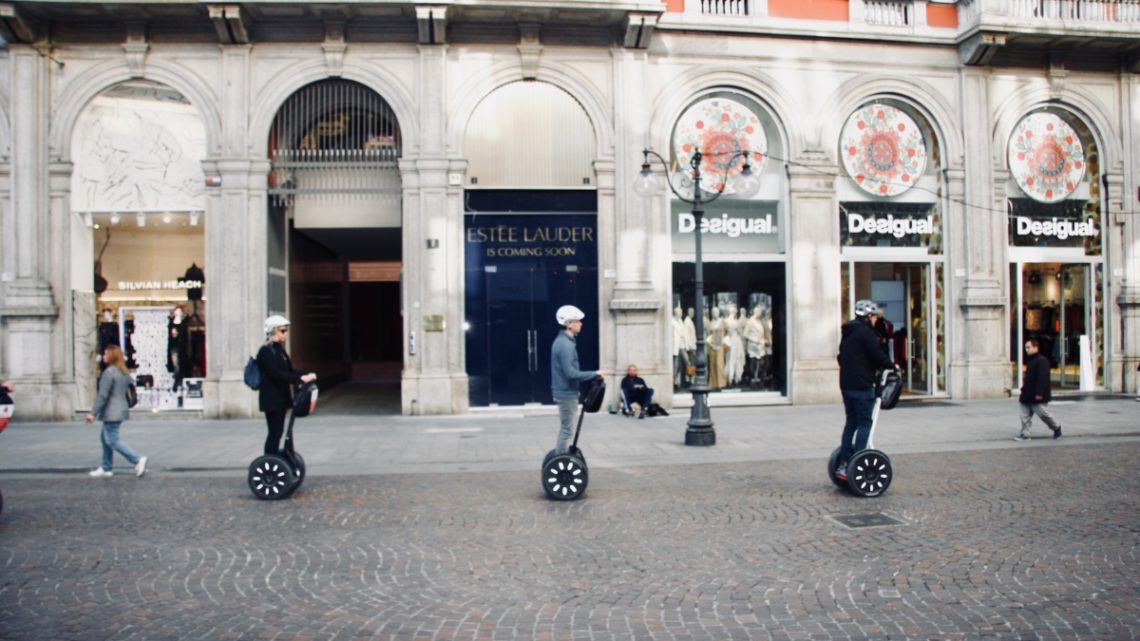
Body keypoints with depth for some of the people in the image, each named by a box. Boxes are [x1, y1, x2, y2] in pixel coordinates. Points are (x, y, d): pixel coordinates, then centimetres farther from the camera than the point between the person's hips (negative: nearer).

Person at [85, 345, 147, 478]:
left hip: (111, 413, -10)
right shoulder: (124, 373, 12)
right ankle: (106, 468, 21)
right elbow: (127, 392, 16)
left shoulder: (109, 372, -16)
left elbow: (102, 395, -19)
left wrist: (93, 413, -16)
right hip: (121, 410, 10)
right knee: (104, 437, 18)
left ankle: (138, 460, -12)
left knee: (112, 440, -5)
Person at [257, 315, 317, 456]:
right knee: (274, 433, -6)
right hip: (271, 399, -8)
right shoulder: (266, 351, -14)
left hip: (281, 397, 9)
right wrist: (300, 378, -28)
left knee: (277, 432, 11)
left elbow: (289, 371, 14)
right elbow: (275, 374, -23)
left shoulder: (279, 350, 14)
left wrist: (306, 375, -4)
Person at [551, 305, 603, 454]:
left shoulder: (563, 341, 12)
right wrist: (594, 374, -18)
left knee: (565, 429, 17)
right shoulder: (565, 344, -21)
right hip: (566, 393, -10)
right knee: (566, 430, -3)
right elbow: (571, 373, -26)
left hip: (565, 391, 10)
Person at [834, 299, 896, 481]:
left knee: (851, 422, 12)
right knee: (864, 423, -4)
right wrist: (892, 366, 1)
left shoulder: (848, 332, 17)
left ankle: (843, 464, 11)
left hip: (846, 383, 9)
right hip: (862, 385, -9)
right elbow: (877, 355, -14)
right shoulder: (866, 332, -11)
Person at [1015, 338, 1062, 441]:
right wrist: (1024, 391, 21)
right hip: (1028, 396, 9)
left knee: (1044, 414, 5)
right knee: (1025, 415, 4)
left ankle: (1056, 427, 28)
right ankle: (1024, 434, 6)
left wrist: (1039, 393, -27)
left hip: (1038, 397, -9)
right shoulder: (1030, 361, 14)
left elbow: (1043, 378, -23)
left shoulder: (1042, 361, -16)